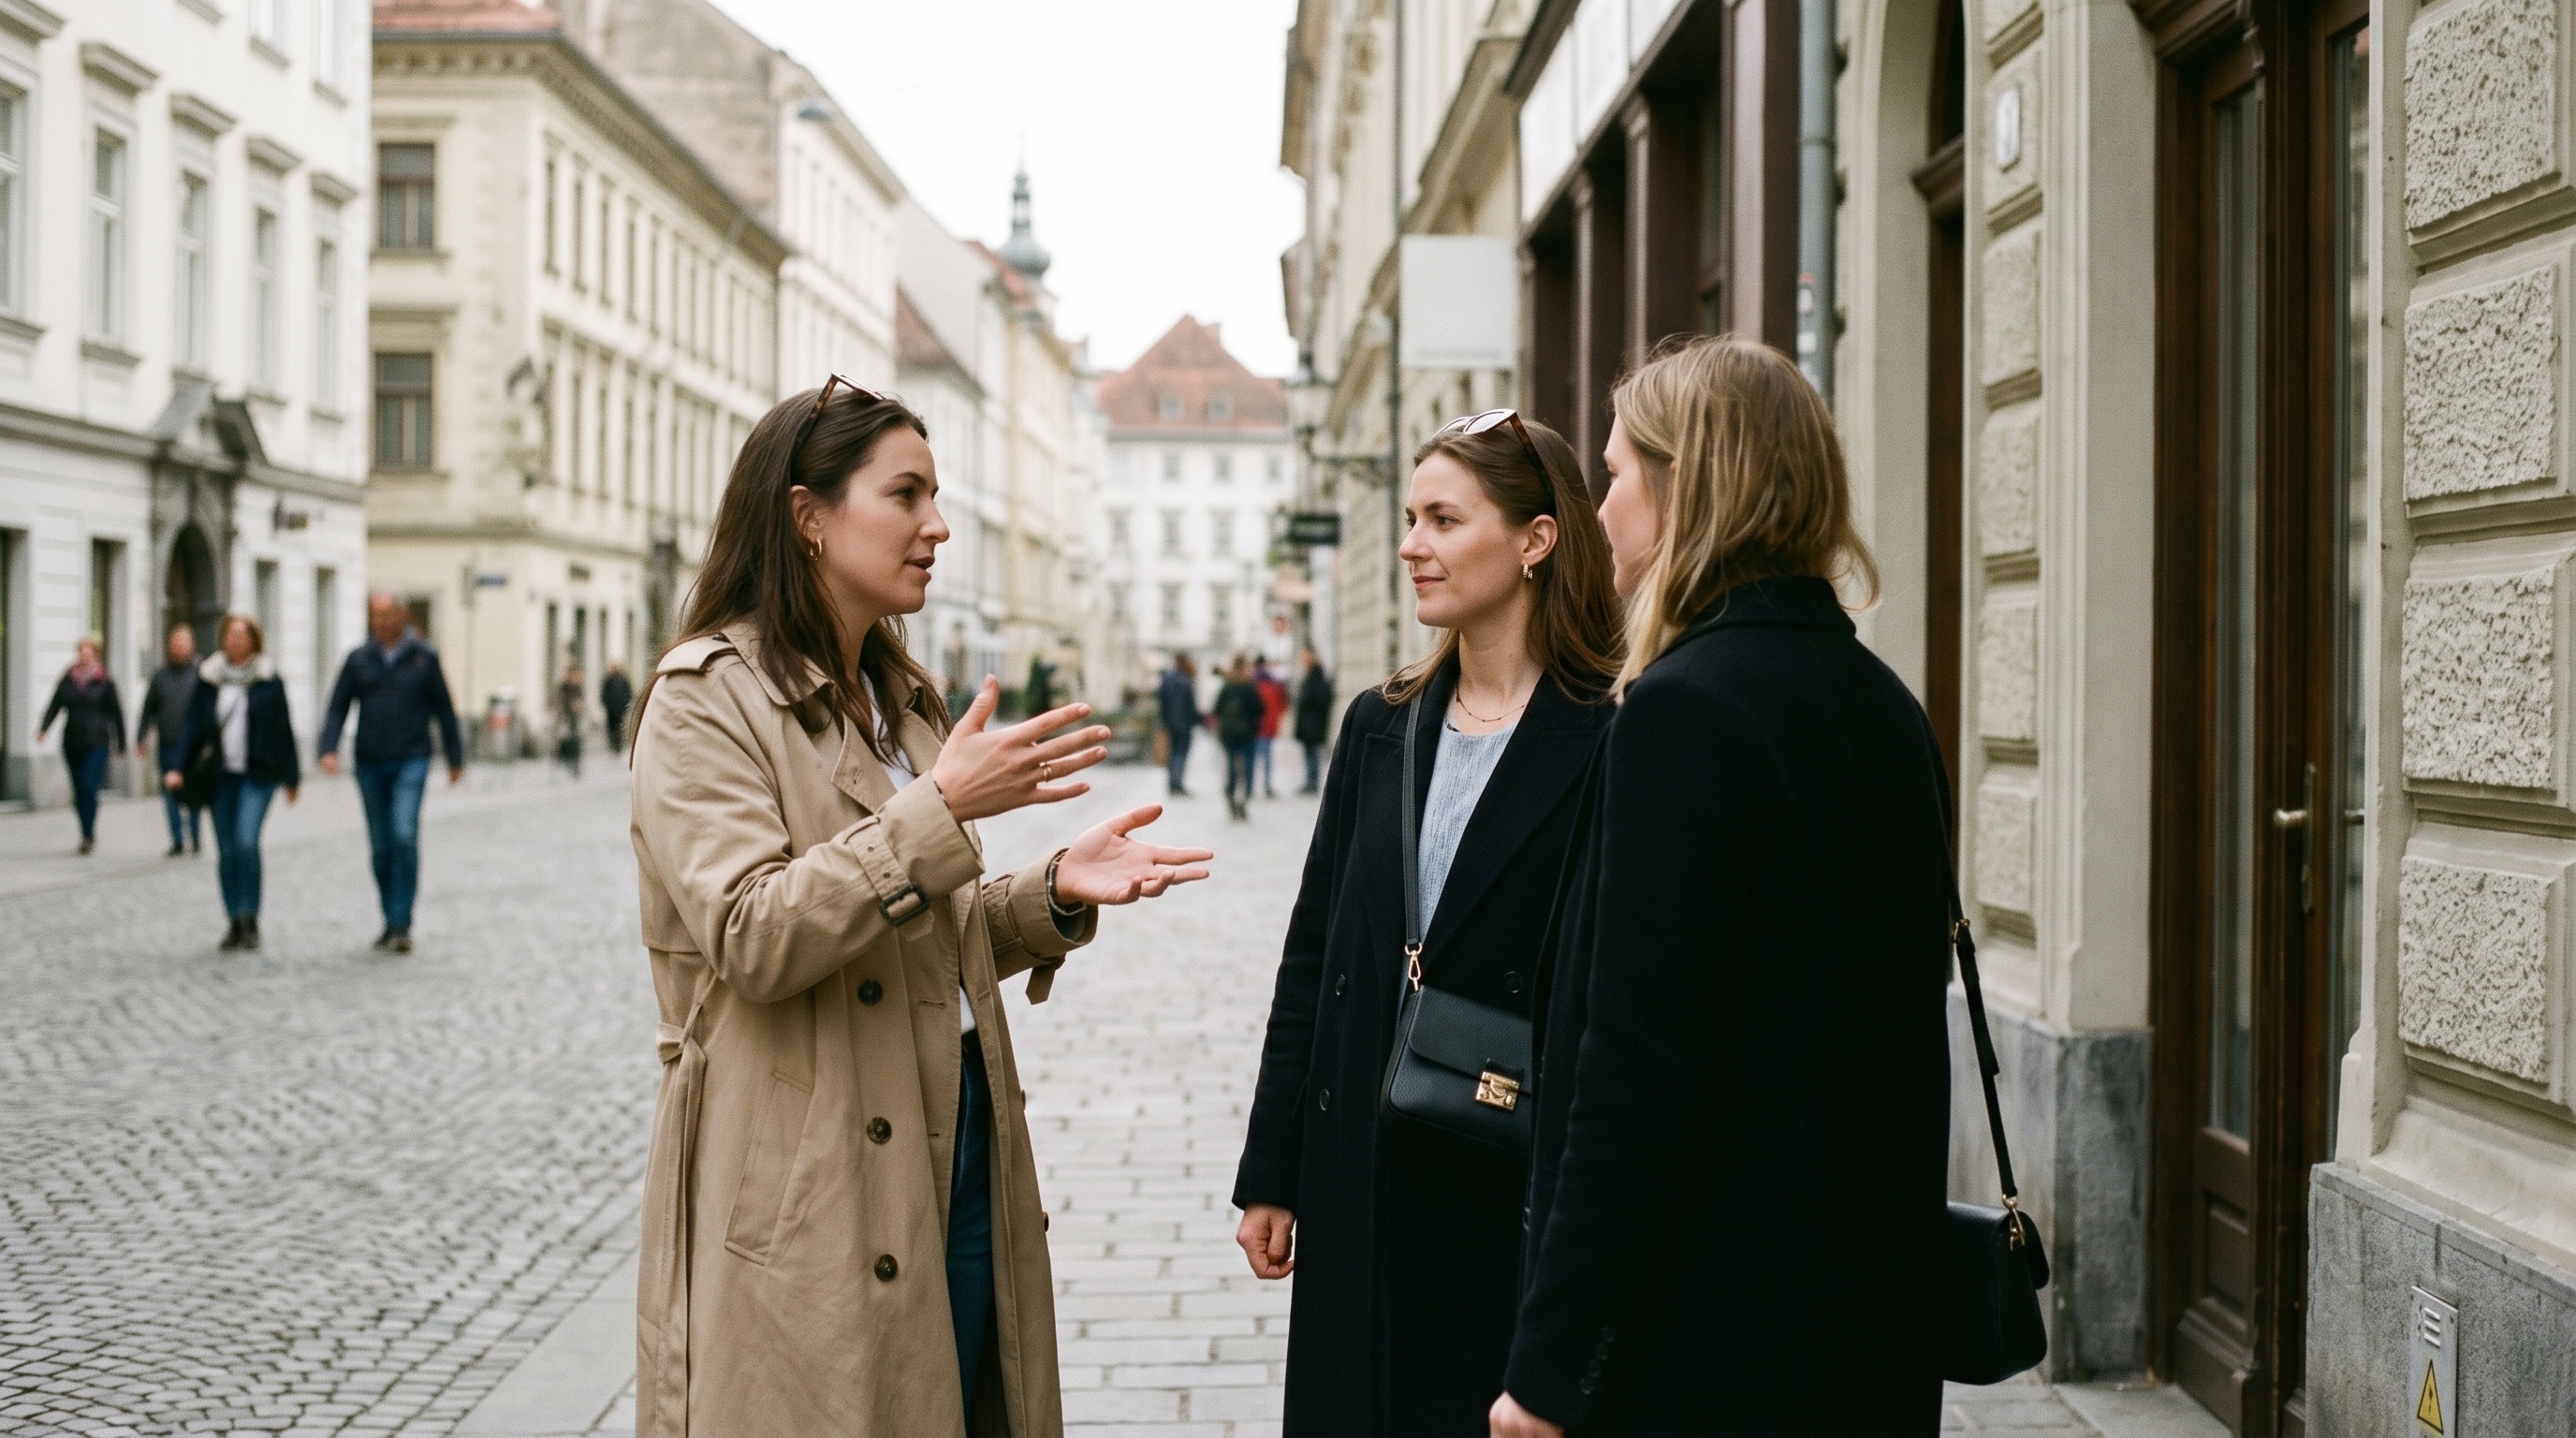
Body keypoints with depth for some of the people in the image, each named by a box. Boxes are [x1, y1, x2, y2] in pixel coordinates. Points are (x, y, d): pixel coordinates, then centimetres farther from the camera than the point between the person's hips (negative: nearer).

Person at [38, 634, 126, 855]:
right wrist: (42, 729, -11)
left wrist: (121, 744, 3)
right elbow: (54, 705, 5)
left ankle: (88, 835, -11)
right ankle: (89, 835, 20)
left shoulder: (105, 681, -2)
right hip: (72, 743, 4)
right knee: (78, 791, 8)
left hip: (96, 743, -4)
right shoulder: (67, 679, 9)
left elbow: (116, 713, 2)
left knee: (88, 787, -15)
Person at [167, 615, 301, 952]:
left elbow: (284, 730, 4)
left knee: (246, 841, -17)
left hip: (258, 775, -3)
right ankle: (235, 923, 13)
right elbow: (195, 728, 9)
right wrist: (179, 768, -1)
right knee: (226, 850, 5)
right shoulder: (209, 678, 8)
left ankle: (250, 921, -7)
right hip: (221, 775, 3)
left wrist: (292, 777, 4)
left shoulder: (269, 679, 1)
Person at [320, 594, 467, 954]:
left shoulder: (424, 658, 1)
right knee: (380, 846, 8)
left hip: (410, 761, -3)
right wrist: (328, 749, -11)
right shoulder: (358, 660, 6)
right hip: (370, 763, 3)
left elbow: (443, 709, 6)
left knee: (404, 836, -17)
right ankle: (391, 922, 19)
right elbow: (337, 708, 4)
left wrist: (455, 758, 9)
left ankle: (401, 925, -15)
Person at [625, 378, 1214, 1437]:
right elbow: (752, 940, -20)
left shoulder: (903, 699, 17)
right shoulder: (705, 696, -9)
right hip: (810, 1193, -8)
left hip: (956, 1149, 8)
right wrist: (939, 810, -25)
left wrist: (1054, 891, 1)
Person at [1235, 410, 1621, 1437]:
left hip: (1518, 1193, -5)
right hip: (1361, 1185, 5)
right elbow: (1312, 958, 11)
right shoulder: (1382, 726, 8)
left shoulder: (1606, 740, -10)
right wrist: (1270, 1175, 10)